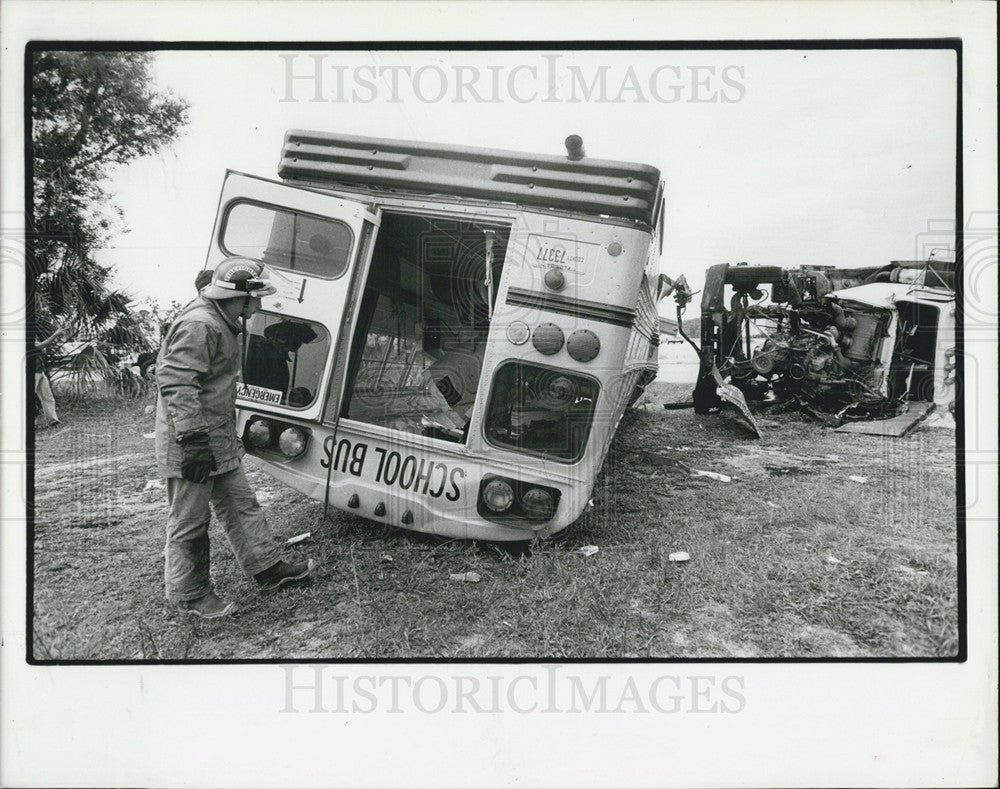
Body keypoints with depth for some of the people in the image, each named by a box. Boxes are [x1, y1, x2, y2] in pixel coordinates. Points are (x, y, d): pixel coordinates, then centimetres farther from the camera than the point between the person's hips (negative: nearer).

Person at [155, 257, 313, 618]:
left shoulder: (222, 324, 15)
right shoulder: (199, 325, -21)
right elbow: (176, 383, -27)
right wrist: (193, 440, -30)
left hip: (219, 441, 11)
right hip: (190, 445, -11)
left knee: (240, 504, 17)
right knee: (190, 521, 4)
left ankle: (267, 568, 28)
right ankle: (189, 593, 19)